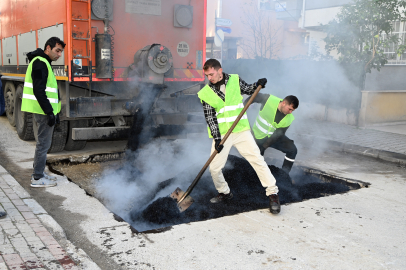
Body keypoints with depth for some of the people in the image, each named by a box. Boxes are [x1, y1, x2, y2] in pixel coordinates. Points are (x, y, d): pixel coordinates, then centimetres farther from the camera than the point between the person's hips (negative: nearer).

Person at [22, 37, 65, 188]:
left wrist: (53, 111, 21)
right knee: (43, 143, -5)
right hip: (43, 111, -10)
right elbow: (38, 91, -22)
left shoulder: (44, 63, 19)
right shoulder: (40, 63, -14)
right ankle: (37, 178, 3)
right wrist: (50, 112, -22)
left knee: (43, 142, 16)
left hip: (45, 110, 10)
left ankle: (38, 173, 26)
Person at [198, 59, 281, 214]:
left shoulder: (235, 80, 0)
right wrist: (216, 137, -13)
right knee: (214, 167, -1)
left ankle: (273, 195, 3)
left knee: (257, 160, -6)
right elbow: (209, 117, -5)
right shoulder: (205, 93, -2)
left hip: (241, 131, 0)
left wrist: (258, 85, -3)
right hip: (221, 134, 1)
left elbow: (248, 90, 19)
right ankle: (225, 193, 25)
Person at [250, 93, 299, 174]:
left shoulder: (289, 119, -17)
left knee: (292, 150, -14)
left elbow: (278, 134, -17)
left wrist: (264, 147, -24)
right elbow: (255, 96, -5)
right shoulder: (268, 99, -23)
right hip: (258, 137, -2)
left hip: (274, 137, 2)